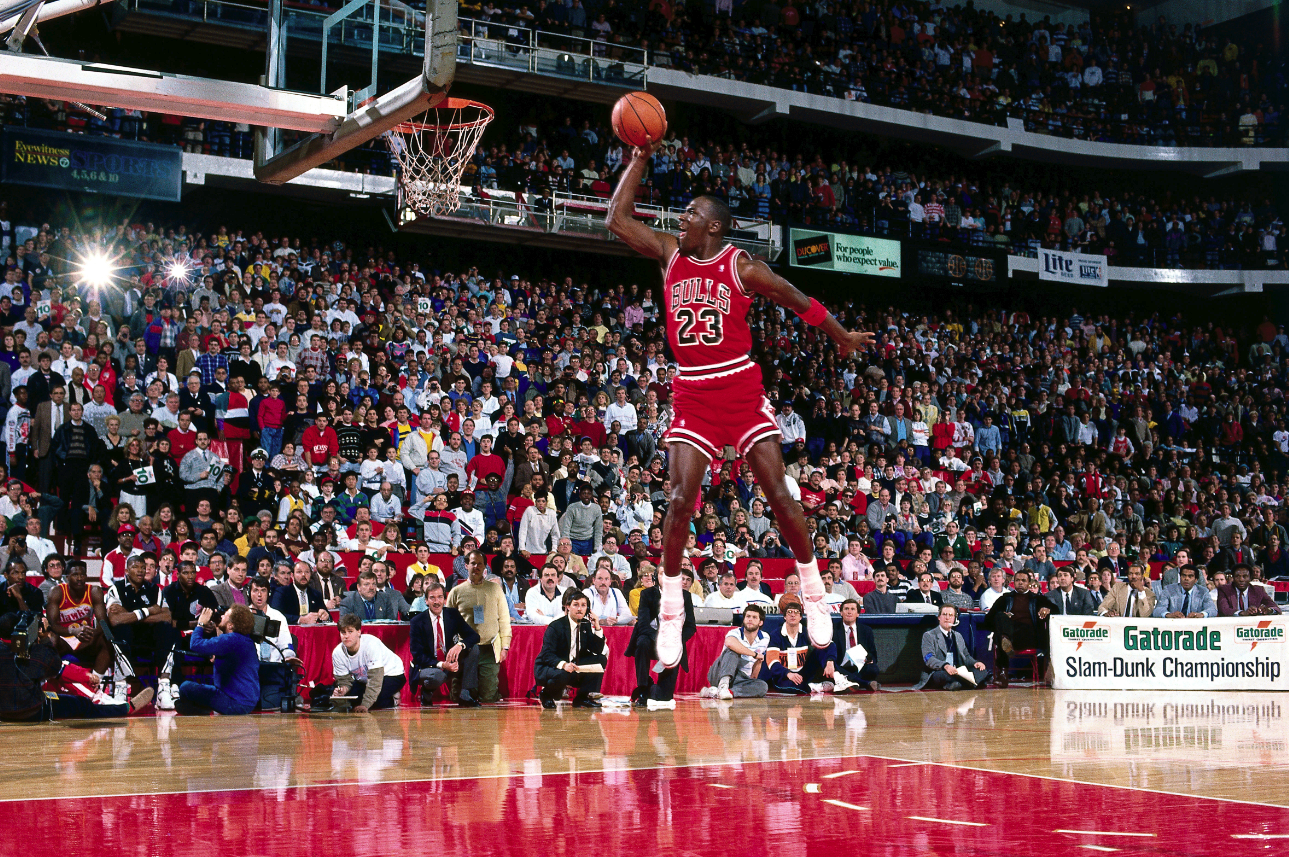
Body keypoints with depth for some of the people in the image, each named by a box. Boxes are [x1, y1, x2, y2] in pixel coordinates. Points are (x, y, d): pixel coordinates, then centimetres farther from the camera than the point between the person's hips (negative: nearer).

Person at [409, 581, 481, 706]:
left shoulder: (453, 615, 1)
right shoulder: (417, 621, -9)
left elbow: (474, 636, -5)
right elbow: (417, 655, -13)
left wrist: (460, 645, -29)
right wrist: (441, 665, -28)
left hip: (451, 663, 4)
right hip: (429, 666, -4)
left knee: (473, 648, -18)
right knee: (437, 676, -39)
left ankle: (465, 696, -16)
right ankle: (426, 692, 0)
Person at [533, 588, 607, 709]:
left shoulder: (586, 625, 4)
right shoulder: (556, 626, -15)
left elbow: (598, 651, -2)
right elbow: (547, 654, -22)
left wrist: (597, 628, -14)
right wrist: (563, 664, -41)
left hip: (573, 667, 6)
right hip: (547, 667, -6)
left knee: (601, 660, -10)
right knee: (561, 675, -40)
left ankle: (582, 697, -6)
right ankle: (547, 694, -4)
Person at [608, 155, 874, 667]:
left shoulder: (741, 266, -6)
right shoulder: (669, 254, 4)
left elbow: (797, 301, 5)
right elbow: (617, 219, 2)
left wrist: (843, 337, 15)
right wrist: (640, 159, -1)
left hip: (742, 389, -2)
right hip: (692, 395, 2)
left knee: (778, 492, -3)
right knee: (680, 500, -8)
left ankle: (814, 594, 12)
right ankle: (671, 612, 3)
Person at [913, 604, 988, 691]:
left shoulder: (958, 636, 26)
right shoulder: (929, 636, 5)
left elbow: (966, 657, 26)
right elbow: (929, 659, -9)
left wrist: (975, 663, 1)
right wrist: (945, 666, -29)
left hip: (957, 672, 5)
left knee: (981, 670, -22)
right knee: (945, 673, -40)